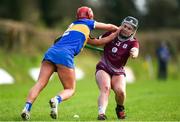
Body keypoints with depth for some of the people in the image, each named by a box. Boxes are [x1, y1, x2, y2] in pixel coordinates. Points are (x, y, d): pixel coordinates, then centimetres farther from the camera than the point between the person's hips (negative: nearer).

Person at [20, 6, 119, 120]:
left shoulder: (73, 25, 36)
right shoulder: (87, 23, 20)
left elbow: (97, 41, 36)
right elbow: (109, 27, 33)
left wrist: (116, 34, 39)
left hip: (51, 52, 6)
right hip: (64, 55, -6)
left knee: (40, 84, -5)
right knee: (70, 89, 5)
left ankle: (27, 107, -26)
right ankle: (56, 100, -25)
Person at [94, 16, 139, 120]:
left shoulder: (133, 42, -3)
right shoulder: (112, 33, 1)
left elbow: (135, 52, -26)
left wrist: (134, 53, -50)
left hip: (118, 72, 0)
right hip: (103, 68, 0)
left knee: (120, 91, -24)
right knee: (105, 88, -28)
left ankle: (120, 108, 9)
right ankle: (101, 113, -42)